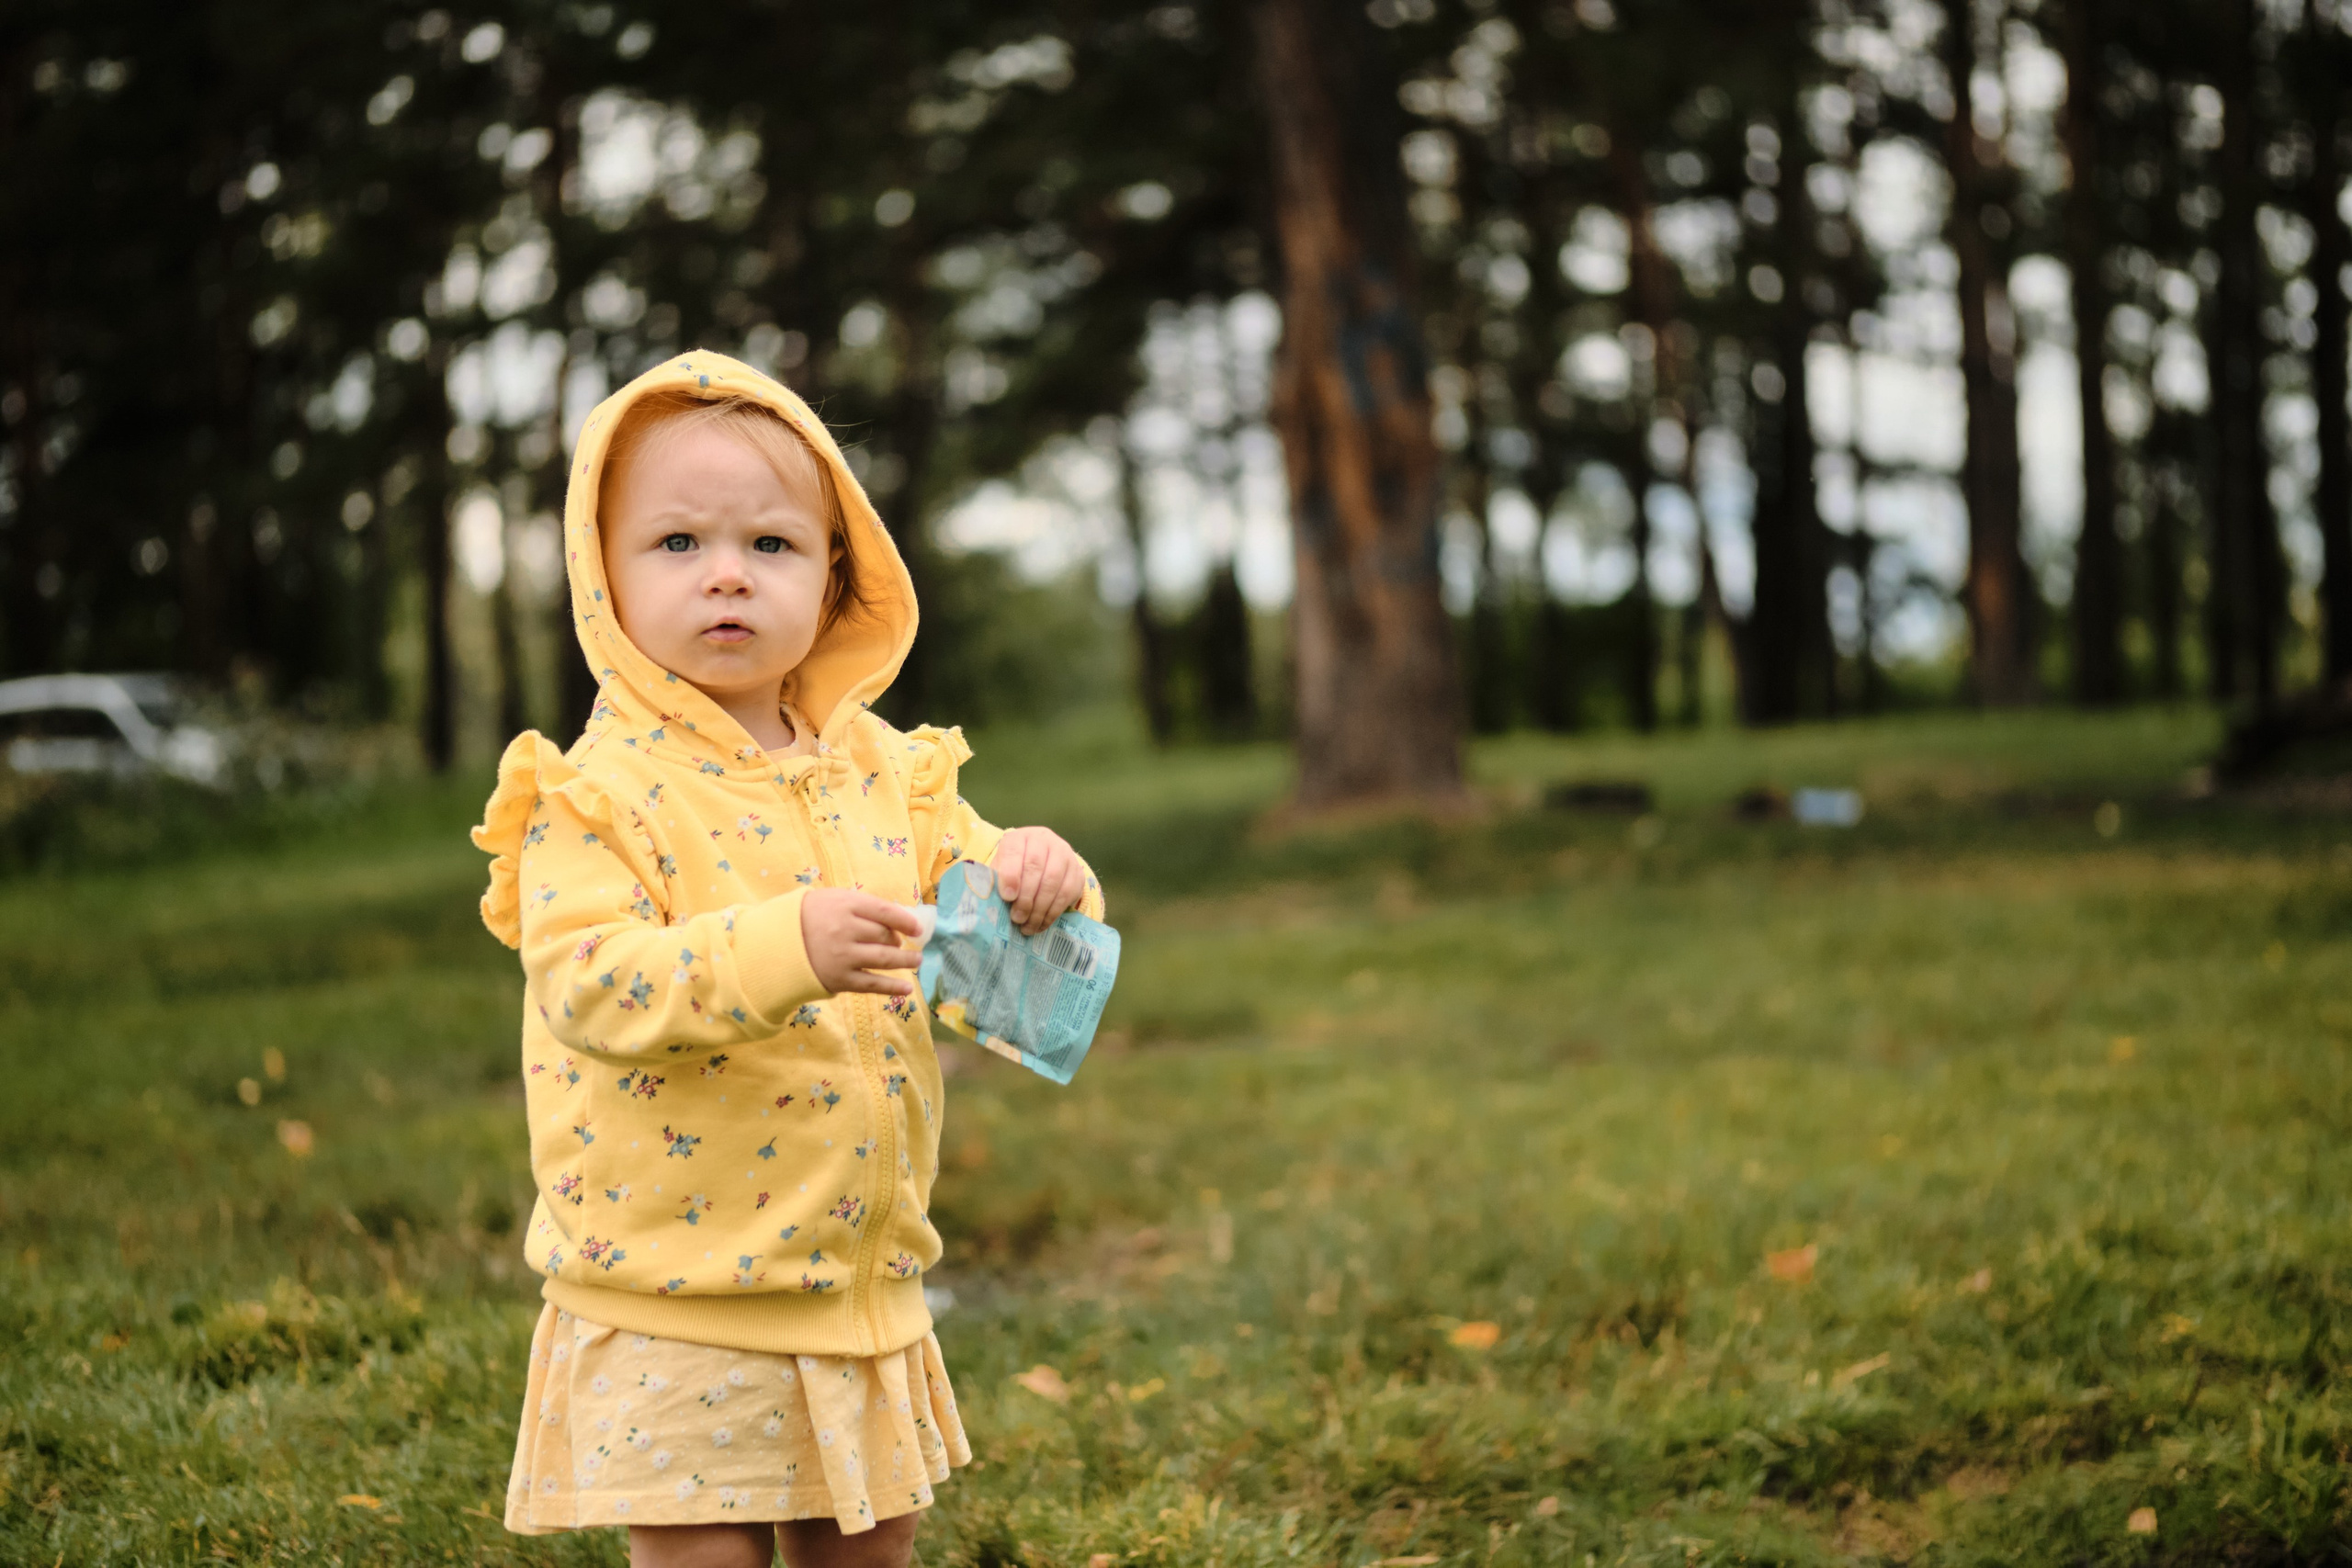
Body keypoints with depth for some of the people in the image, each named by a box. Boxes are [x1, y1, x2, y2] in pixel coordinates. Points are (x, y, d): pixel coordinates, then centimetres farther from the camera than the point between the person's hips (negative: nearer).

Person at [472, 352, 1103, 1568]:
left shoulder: (884, 773, 6)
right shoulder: (598, 794, -12)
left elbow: (974, 900, 8)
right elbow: (588, 987, -24)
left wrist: (1035, 881, -16)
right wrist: (787, 947, -37)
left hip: (862, 1286, 5)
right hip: (673, 1307, -5)